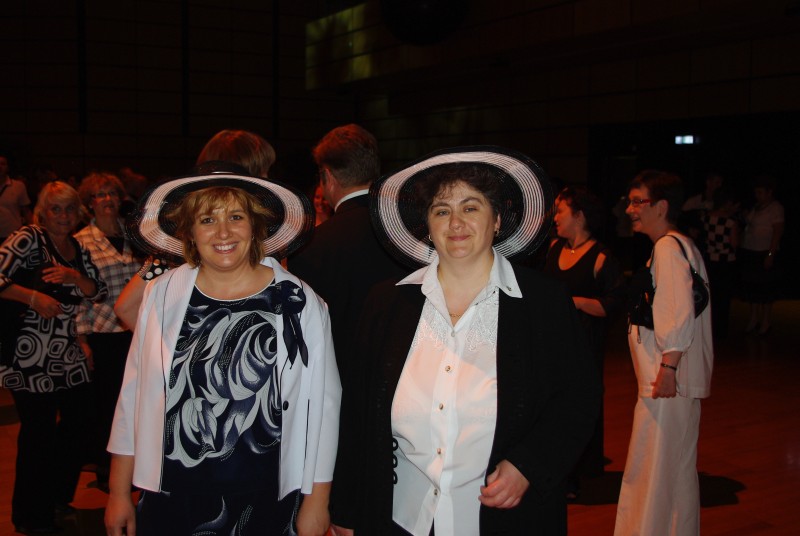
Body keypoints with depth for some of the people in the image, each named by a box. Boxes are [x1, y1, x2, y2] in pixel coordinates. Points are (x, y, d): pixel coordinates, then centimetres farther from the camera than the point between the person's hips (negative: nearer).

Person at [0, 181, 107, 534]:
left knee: (78, 421, 12)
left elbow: (99, 292, 9)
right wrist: (33, 297, -23)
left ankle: (57, 498, 34)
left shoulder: (78, 250, 13)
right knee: (39, 431, 0)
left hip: (68, 354, 7)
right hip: (30, 355, -7)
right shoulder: (29, 238, -7)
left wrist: (74, 276, -8)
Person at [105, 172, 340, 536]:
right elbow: (133, 397, 4)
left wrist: (316, 502, -3)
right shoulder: (162, 295, -1)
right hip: (170, 503, 2)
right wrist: (119, 493, 7)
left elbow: (322, 404, -5)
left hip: (266, 505, -1)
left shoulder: (299, 303, -8)